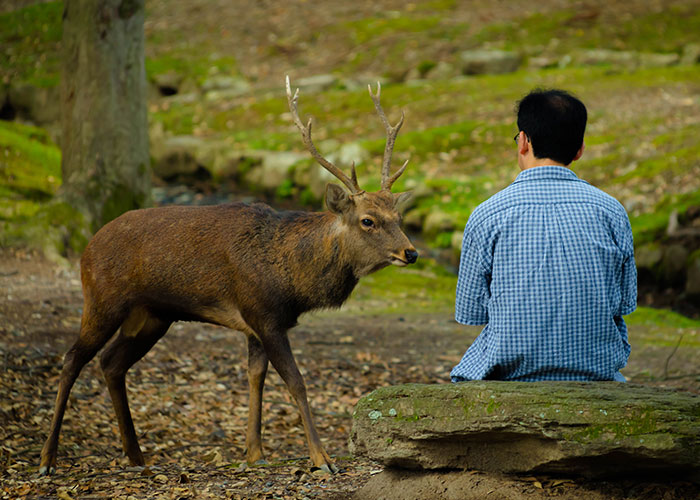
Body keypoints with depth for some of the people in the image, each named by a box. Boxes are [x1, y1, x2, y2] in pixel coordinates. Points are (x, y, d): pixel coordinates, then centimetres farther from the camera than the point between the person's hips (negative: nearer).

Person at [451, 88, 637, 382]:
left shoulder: (487, 215, -9)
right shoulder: (611, 211, -3)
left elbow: (470, 313, 0)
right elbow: (625, 303, 7)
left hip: (510, 372, -1)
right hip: (597, 370, 2)